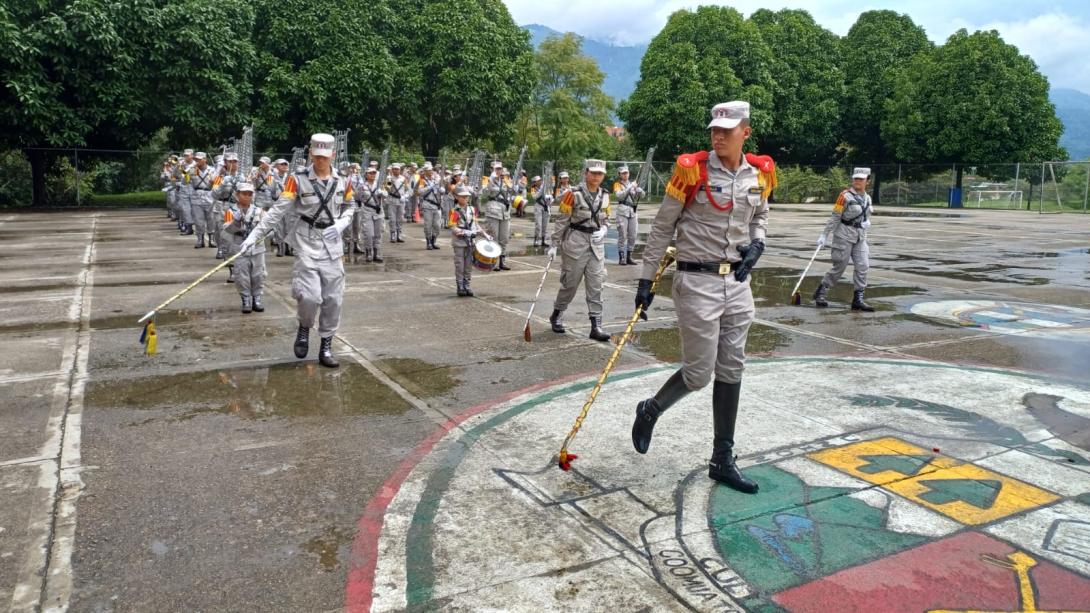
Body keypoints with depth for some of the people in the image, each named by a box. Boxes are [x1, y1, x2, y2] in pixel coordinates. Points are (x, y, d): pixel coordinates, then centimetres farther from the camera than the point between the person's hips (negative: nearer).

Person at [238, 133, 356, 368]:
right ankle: (304, 328, 18)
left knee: (333, 299, 4)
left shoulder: (343, 182, 2)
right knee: (310, 296, -15)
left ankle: (326, 348, 16)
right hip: (307, 243, -3)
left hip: (333, 244, 3)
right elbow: (277, 210, -9)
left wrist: (341, 224, -7)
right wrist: (254, 235, -15)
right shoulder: (298, 180, -8)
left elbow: (349, 209, 15)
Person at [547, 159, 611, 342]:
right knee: (570, 284, 5)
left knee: (596, 286, 1)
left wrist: (603, 230, -4)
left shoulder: (605, 196, 6)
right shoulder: (574, 194, -9)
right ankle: (556, 316, 27)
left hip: (597, 245, 4)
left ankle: (596, 326, 4)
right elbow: (562, 221, -6)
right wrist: (554, 245, -6)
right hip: (575, 244, -4)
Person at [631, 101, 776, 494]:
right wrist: (646, 280, -5)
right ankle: (650, 411, 27)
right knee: (698, 373, -4)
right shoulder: (692, 170, -9)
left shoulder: (760, 173, 5)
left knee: (731, 371, 9)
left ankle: (723, 461, 20)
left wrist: (757, 242, 1)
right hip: (697, 281, -5)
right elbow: (662, 228, -5)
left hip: (737, 282, 5)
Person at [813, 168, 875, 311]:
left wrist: (867, 222, 3)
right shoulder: (845, 196, -11)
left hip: (860, 237, 6)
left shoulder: (867, 198, 9)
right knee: (839, 268, -2)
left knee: (862, 266, -1)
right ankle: (820, 293, 15)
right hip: (844, 236, -6)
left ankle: (858, 299, 5)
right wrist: (824, 235, -13)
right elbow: (835, 217, -11)